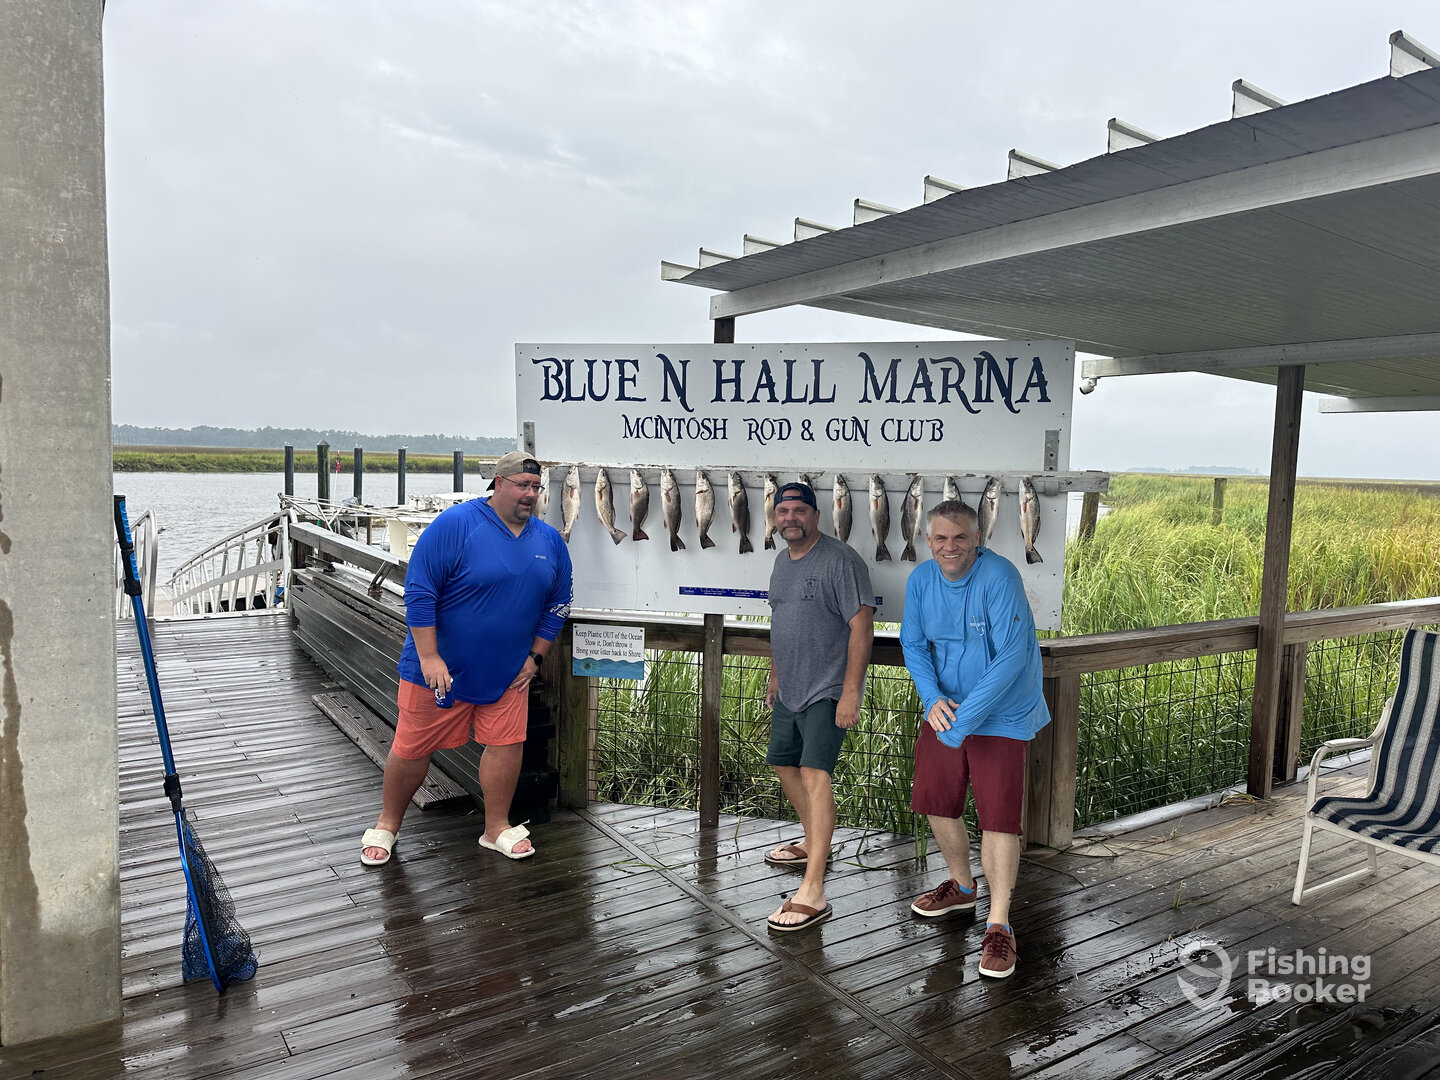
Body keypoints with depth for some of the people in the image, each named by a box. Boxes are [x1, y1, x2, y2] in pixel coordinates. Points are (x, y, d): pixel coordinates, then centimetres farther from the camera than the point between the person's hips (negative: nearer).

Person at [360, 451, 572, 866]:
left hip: (507, 672, 4)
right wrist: (429, 657, -19)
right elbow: (418, 592, -16)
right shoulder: (455, 525, -15)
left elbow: (558, 603, 13)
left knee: (506, 744, 4)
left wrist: (535, 656, 7)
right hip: (439, 668, -4)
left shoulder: (550, 540, 3)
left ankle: (497, 828, 24)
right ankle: (387, 825, 28)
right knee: (413, 749, 6)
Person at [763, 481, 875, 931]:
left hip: (827, 692, -9)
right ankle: (814, 845, 41)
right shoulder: (782, 560, 12)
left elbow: (862, 626, -19)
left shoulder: (841, 560, -14)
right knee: (784, 765, 18)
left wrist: (850, 691, -23)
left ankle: (812, 894, -18)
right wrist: (775, 675, 23)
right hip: (788, 691, 9)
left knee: (814, 774, -18)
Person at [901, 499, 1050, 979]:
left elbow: (1012, 656, -27)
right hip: (943, 709, 6)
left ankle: (998, 924, 9)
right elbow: (913, 645, 3)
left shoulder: (999, 576, -23)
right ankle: (962, 886, 39)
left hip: (1000, 715, -6)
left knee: (999, 816, -6)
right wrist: (932, 698, -15)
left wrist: (966, 717, -27)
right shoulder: (921, 579, -4)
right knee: (936, 802, 14)